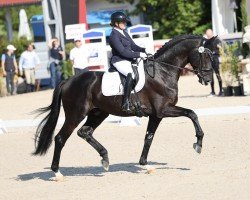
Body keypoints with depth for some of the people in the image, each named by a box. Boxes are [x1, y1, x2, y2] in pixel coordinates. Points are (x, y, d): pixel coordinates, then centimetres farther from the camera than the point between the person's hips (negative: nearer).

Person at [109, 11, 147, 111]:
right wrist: (139, 54, -20)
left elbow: (133, 46, 18)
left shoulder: (124, 33, 17)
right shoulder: (114, 36, -12)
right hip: (119, 61, -10)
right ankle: (125, 103, -38)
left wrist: (144, 50, 0)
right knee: (131, 74, -35)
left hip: (129, 60, 10)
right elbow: (123, 52, -20)